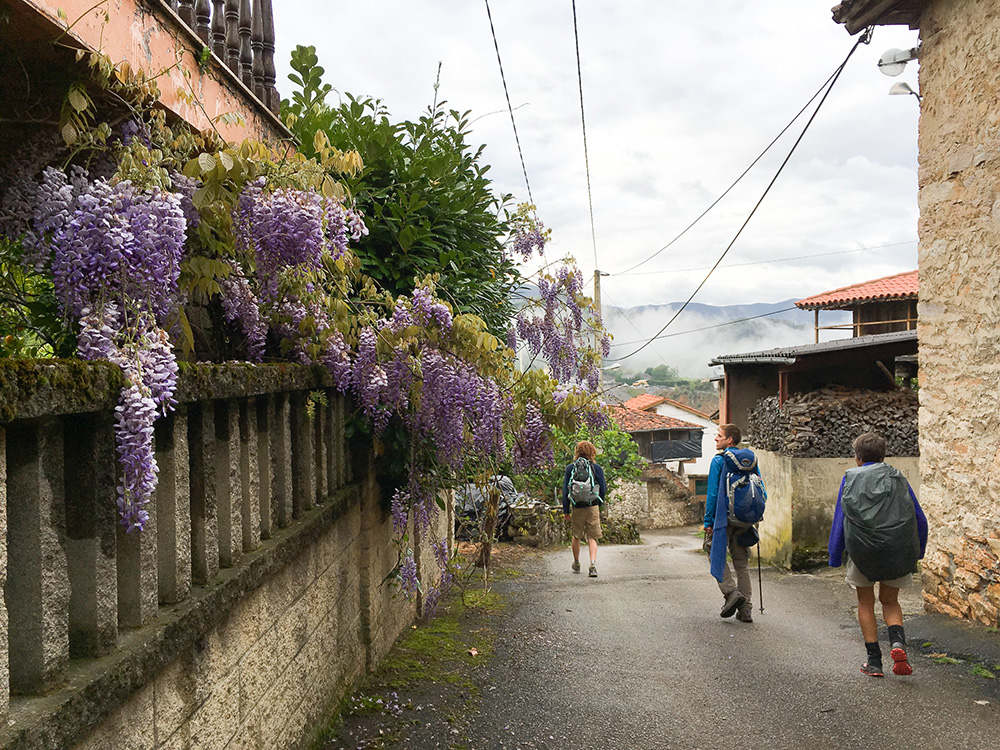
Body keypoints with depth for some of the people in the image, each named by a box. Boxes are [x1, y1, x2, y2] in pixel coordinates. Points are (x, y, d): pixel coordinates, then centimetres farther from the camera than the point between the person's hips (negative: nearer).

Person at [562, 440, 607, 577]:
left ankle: (576, 564, 32)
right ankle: (593, 564, -14)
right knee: (592, 537, 3)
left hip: (577, 508, 1)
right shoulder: (597, 468, -3)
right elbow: (603, 490, 1)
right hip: (593, 507, -1)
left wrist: (566, 510, 5)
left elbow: (565, 491, -1)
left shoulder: (570, 468, -2)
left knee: (576, 536, 17)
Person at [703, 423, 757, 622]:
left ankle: (731, 592, -9)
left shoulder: (719, 460, -8)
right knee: (742, 562, 11)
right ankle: (745, 609, 12)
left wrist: (708, 521, -6)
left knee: (717, 555, 9)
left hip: (725, 517, -5)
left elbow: (713, 493, -10)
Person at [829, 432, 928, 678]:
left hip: (862, 549, -1)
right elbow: (920, 519, 11)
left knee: (866, 603, 15)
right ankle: (897, 640, -9)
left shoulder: (850, 478, 7)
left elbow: (839, 520, 4)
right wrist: (917, 552, 23)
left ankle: (874, 661, 12)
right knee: (890, 601, 19)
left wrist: (835, 557, 10)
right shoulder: (898, 478, 11)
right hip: (897, 551, 2)